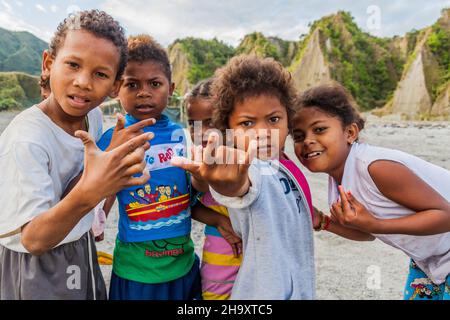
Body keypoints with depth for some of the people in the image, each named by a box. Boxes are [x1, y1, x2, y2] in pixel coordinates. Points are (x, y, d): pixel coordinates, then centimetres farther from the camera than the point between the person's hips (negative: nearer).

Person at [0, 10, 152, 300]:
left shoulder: (93, 115, -8)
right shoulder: (25, 140, -29)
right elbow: (33, 240, -30)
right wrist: (87, 193, -46)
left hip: (82, 251, 6)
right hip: (36, 269, -6)